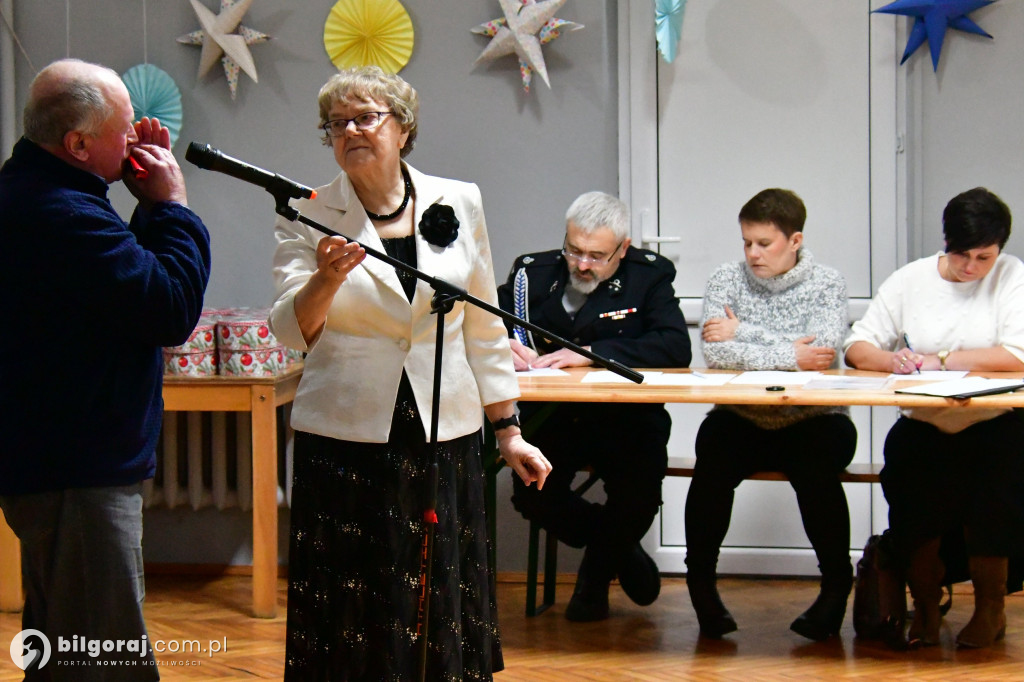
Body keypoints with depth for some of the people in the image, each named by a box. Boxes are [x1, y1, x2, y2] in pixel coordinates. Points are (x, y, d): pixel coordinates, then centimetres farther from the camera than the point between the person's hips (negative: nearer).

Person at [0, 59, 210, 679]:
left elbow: (129, 274, 19)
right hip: (78, 473, -11)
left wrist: (153, 206, 5)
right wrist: (172, 204, -11)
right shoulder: (63, 216, -24)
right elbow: (173, 310, -23)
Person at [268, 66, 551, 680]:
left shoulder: (459, 204, 7)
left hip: (445, 438, 2)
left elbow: (484, 328, 12)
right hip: (347, 439, -2)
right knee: (353, 620, 0)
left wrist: (508, 430, 12)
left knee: (444, 608, 5)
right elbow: (291, 330, -8)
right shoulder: (309, 218, 1)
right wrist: (326, 280, -28)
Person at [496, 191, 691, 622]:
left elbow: (676, 347, -16)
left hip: (626, 419, -2)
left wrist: (591, 354, -24)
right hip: (550, 416, 2)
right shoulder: (532, 272, 7)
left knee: (640, 496, -27)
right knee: (531, 495, -23)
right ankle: (619, 552, 10)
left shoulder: (649, 275, 0)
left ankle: (596, 573, 10)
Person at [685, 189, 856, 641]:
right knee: (712, 450, -30)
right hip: (742, 420, 1)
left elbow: (822, 351, -18)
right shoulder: (727, 279, 4)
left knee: (816, 468, -32)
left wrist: (744, 332, -15)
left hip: (812, 421, -1)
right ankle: (700, 581, -10)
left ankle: (837, 582, -8)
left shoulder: (827, 284, 1)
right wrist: (789, 356, -15)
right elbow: (714, 352, -13)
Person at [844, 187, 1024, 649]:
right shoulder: (911, 280, 9)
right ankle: (925, 603, 1)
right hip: (925, 425, 2)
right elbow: (857, 347, 3)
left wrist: (939, 360, -17)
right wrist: (890, 360, -19)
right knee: (909, 481, -28)